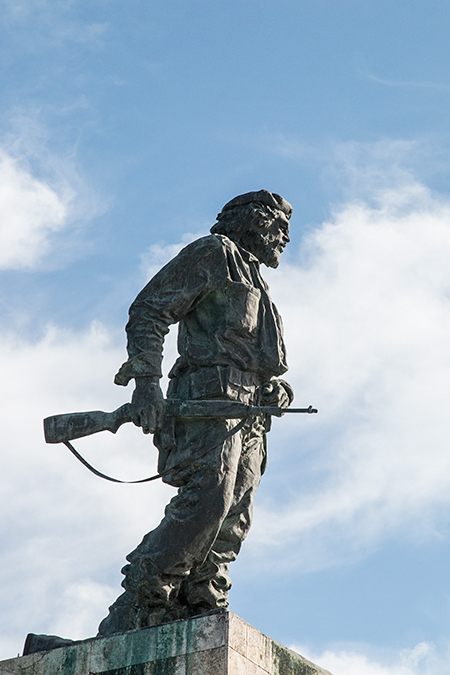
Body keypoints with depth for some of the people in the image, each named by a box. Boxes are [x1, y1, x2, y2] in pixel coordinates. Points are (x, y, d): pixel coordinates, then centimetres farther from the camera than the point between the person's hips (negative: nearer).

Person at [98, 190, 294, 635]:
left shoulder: (256, 286, 35)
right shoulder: (214, 253, 8)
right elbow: (147, 311, -3)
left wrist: (277, 390, 11)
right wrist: (146, 380, -16)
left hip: (250, 416, 9)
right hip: (211, 396, -9)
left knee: (232, 524, -4)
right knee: (205, 504, -23)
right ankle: (128, 619, -22)